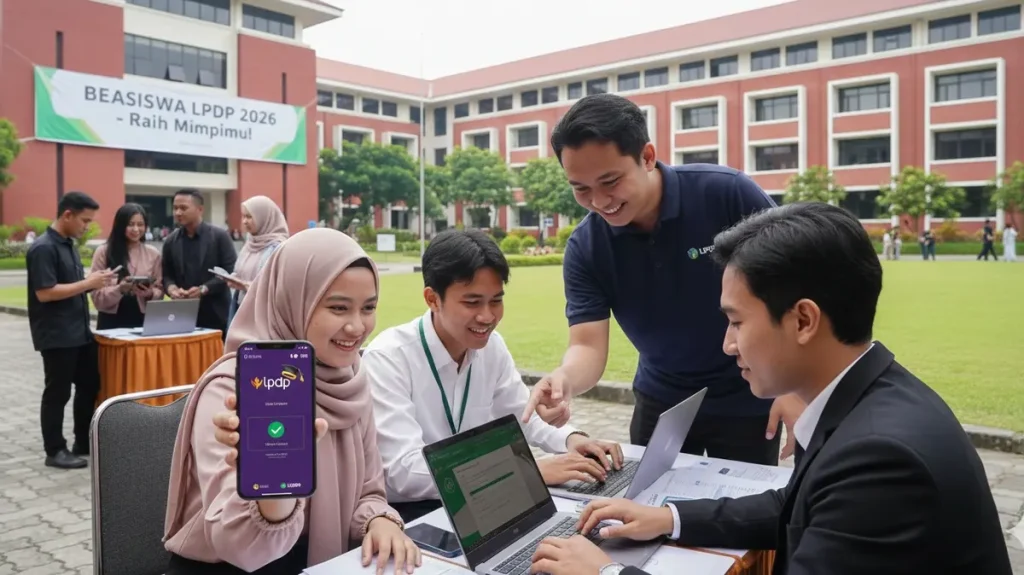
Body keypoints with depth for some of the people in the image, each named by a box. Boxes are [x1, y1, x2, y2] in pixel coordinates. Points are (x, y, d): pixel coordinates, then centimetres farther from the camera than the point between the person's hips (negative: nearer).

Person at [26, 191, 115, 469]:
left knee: (90, 386, 13)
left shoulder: (69, 245, 12)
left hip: (80, 331, 9)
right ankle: (55, 451, 13)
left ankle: (84, 443, 25)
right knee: (57, 393, 1)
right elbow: (44, 292, -22)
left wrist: (92, 281, 1)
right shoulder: (43, 248, -16)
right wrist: (87, 283, -20)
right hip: (56, 335, -9)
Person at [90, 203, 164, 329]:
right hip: (112, 321, -2)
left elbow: (159, 290, 8)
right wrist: (119, 289, -21)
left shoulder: (153, 254, 7)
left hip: (142, 320, 2)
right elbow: (97, 295, -3)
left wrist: (150, 294, -14)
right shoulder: (103, 252, 0)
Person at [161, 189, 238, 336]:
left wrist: (204, 289, -16)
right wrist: (171, 287, -9)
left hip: (216, 315, -3)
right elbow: (166, 274, 14)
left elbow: (231, 271, -6)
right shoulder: (171, 241, 10)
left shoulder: (219, 236, -2)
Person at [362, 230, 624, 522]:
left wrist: (571, 439, -11)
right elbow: (406, 472, -32)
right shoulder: (387, 358, -23)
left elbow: (520, 414, 11)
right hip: (402, 513, -6)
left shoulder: (492, 346, -4)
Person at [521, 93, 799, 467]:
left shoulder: (727, 193, -22)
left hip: (746, 399, -2)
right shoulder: (584, 248, -14)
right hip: (660, 401, 3)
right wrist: (564, 380, -40)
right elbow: (588, 346, -18)